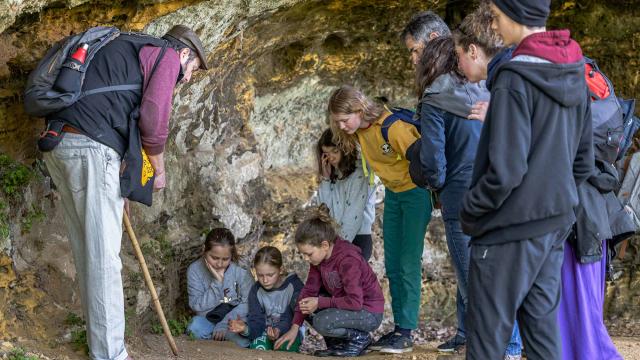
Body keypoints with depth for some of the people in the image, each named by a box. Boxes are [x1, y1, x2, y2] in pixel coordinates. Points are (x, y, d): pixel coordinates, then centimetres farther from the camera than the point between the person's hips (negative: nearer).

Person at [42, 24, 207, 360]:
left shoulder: (127, 50, 30)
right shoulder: (167, 55, 4)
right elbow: (153, 119, -7)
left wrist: (120, 181, 28)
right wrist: (159, 170, 9)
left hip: (56, 145, 9)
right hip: (91, 148, -9)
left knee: (86, 250, 14)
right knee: (103, 256, -5)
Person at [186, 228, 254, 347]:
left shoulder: (241, 270, -11)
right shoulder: (195, 270, -8)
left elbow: (248, 303, -12)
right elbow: (197, 306, -12)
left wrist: (224, 324, -22)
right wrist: (217, 281, -23)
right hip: (208, 320, 1)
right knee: (196, 326, -34)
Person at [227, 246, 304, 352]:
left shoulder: (294, 286, -10)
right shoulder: (256, 291, 2)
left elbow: (293, 318, -18)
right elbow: (257, 322, -7)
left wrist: (279, 330, -39)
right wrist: (246, 329, -31)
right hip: (266, 332, 3)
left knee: (285, 346, -36)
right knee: (257, 345, -30)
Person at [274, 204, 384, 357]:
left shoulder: (347, 260, -29)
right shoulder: (319, 256, -4)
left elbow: (355, 301, -32)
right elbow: (310, 289, -4)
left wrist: (320, 303, -25)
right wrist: (295, 327, -9)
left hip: (369, 312, -9)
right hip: (345, 304, 9)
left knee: (323, 322, -30)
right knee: (301, 304, 3)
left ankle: (360, 338, -4)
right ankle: (338, 343, 9)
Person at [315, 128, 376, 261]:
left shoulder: (360, 172, -9)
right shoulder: (333, 174, 12)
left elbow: (355, 213, -14)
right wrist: (326, 178, -1)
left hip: (358, 238, -5)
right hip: (334, 237, 6)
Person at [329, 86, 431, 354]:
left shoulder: (393, 127, -28)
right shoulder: (358, 130, -4)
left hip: (415, 191, -8)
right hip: (392, 194, 8)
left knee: (409, 263, -11)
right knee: (392, 265, 7)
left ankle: (406, 333, -10)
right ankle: (398, 327, 11)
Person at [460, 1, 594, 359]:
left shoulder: (515, 80, -18)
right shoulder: (575, 77, 6)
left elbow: (505, 170, -21)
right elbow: (583, 161, 12)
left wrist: (469, 213, -7)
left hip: (510, 229, -8)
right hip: (555, 226, 8)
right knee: (543, 330, 13)